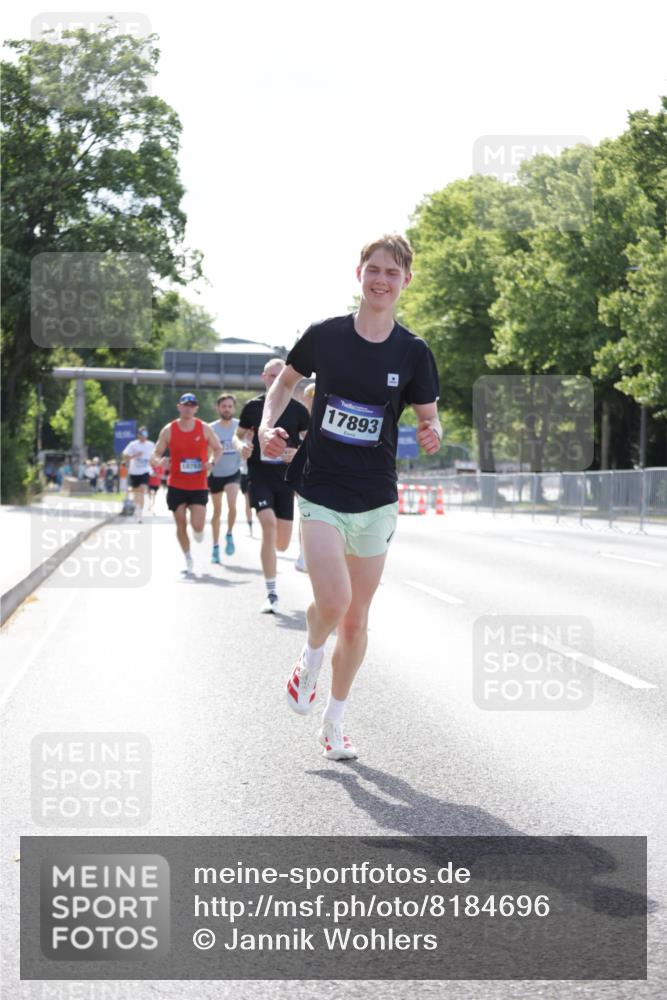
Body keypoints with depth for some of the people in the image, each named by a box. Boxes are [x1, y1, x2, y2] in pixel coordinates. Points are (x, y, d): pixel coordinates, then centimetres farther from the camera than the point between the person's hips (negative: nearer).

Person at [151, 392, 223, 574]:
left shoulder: (204, 428, 0)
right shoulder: (169, 430, -2)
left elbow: (218, 448, 11)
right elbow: (156, 453, 2)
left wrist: (212, 462, -9)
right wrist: (157, 462, -22)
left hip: (199, 486, -1)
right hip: (176, 486, 1)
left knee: (197, 526, -11)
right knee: (181, 526, 3)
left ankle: (198, 532, 26)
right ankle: (188, 558, 21)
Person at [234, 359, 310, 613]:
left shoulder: (299, 410, 2)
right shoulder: (252, 406, 2)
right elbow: (239, 435, 13)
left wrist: (298, 454, -15)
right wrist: (242, 445, -11)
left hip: (286, 479, 2)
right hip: (259, 476, -2)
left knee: (282, 543, 2)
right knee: (269, 525, -23)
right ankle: (271, 595, -16)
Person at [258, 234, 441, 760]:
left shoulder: (412, 352, -2)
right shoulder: (324, 335, -4)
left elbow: (429, 418, 5)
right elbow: (285, 381, 13)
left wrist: (432, 434, -19)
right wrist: (269, 425, -4)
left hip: (376, 499, 2)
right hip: (321, 493, -2)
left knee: (356, 617, 9)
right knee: (333, 601, -19)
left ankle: (334, 722, 27)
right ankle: (311, 657, 16)